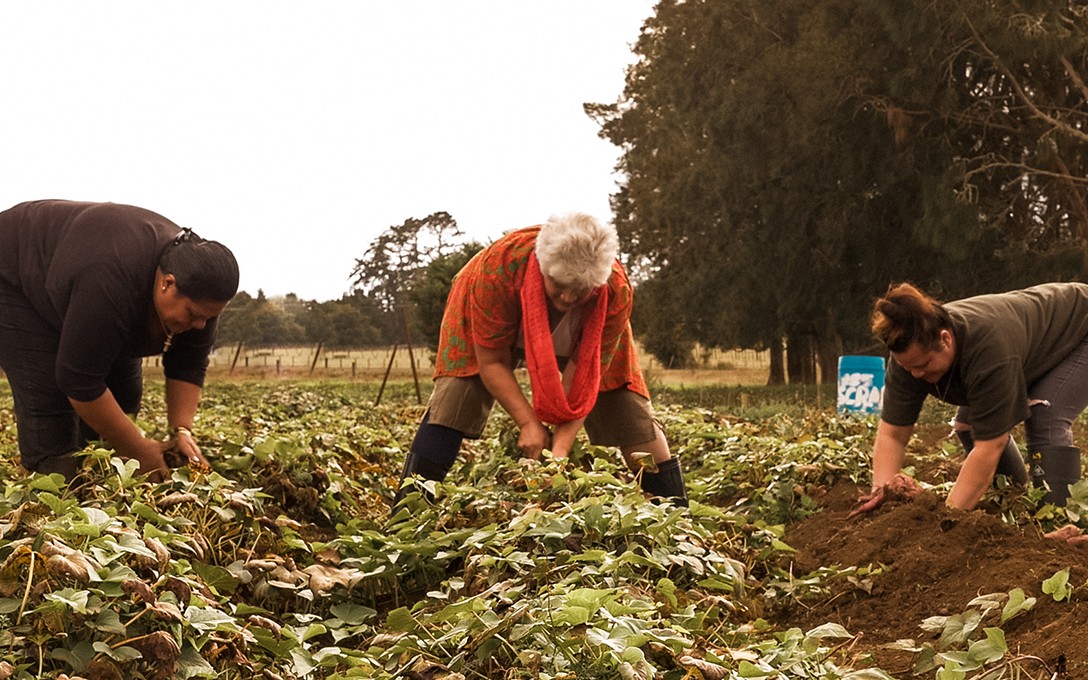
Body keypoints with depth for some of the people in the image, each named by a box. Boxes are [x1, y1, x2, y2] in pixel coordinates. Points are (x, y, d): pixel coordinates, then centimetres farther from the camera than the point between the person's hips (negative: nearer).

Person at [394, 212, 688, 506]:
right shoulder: (498, 269, -43)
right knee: (454, 394, -20)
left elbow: (583, 374, -32)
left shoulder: (616, 291, -38)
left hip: (575, 336, 2)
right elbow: (492, 361, -31)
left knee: (630, 408, -8)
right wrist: (528, 422, -38)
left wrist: (561, 449, -41)